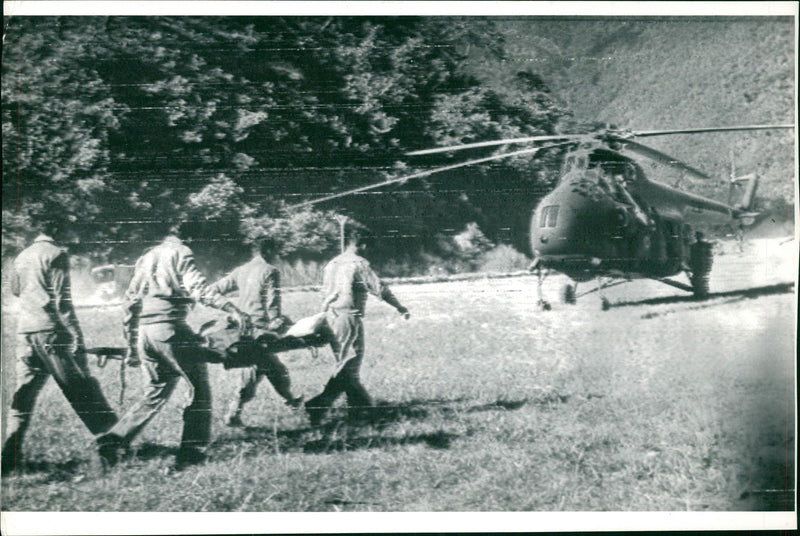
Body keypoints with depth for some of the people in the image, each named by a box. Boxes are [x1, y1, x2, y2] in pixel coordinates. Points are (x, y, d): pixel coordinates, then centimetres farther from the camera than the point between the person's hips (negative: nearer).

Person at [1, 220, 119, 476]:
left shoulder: (21, 258, 15)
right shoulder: (56, 254, -6)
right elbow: (62, 299, -13)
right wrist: (75, 335, -13)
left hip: (25, 331, 7)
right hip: (52, 330, -7)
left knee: (24, 394, 7)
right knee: (81, 389, -1)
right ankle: (109, 440, 3)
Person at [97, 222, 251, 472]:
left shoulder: (146, 258, 24)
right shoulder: (180, 253, 3)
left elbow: (131, 302, 23)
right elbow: (196, 287, -15)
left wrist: (132, 346, 27)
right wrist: (233, 310, -24)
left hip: (145, 330, 8)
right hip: (170, 327, -8)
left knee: (155, 394, 16)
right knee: (199, 388, 1)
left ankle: (114, 440, 7)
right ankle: (191, 453, -3)